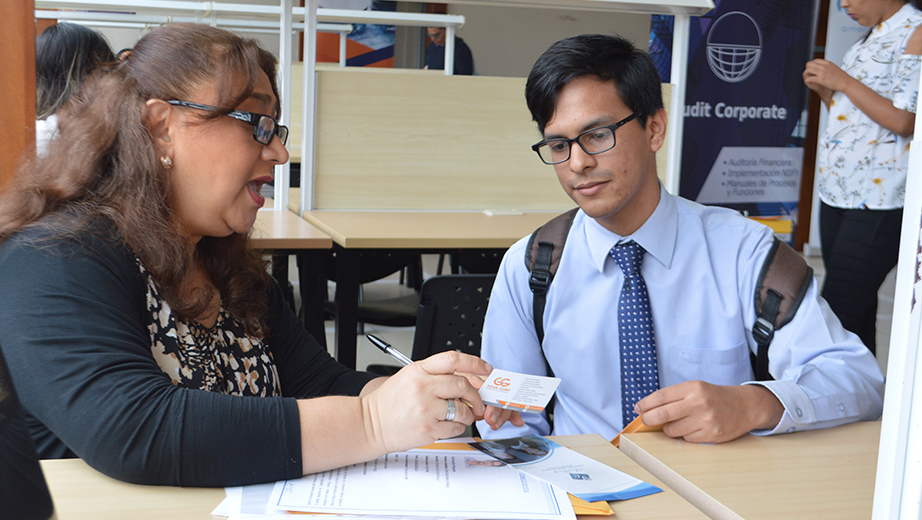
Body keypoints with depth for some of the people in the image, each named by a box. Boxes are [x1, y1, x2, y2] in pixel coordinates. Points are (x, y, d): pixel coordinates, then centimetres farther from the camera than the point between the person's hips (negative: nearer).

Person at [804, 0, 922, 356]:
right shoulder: (872, 37, 20)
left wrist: (842, 81, -12)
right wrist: (824, 90, 6)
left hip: (879, 202, -8)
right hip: (838, 193, 8)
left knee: (839, 314, -12)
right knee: (856, 313, 10)